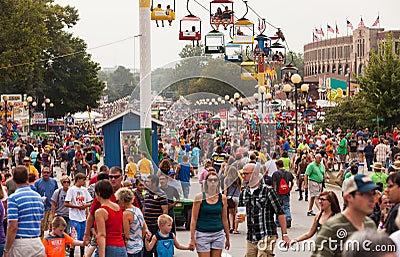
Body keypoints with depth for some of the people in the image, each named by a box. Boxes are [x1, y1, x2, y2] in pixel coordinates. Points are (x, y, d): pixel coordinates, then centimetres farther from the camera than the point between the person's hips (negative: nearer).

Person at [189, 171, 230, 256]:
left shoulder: (222, 198, 5)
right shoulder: (200, 197, -3)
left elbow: (224, 219, 12)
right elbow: (194, 219, -3)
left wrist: (227, 238, 14)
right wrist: (192, 239, -7)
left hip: (218, 234, 3)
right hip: (202, 234, -3)